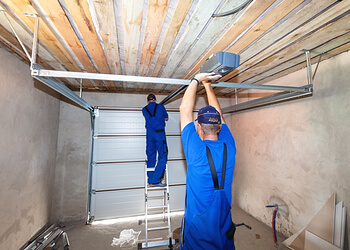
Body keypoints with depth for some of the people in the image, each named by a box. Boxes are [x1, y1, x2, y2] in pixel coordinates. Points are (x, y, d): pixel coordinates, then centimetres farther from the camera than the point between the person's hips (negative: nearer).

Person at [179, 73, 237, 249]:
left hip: (197, 228, -4)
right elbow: (218, 114, 0)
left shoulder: (196, 150, -25)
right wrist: (208, 85, 8)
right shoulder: (229, 147, -13)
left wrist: (197, 80, -6)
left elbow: (185, 109, -17)